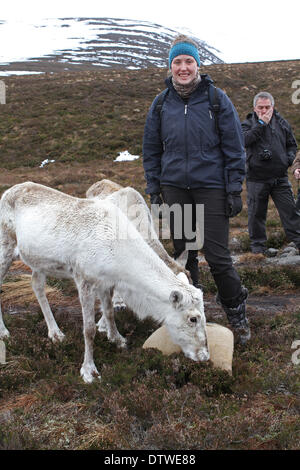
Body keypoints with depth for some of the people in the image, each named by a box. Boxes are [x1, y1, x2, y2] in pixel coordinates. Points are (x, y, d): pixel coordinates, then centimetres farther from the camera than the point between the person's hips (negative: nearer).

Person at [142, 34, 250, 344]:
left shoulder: (217, 99, -2)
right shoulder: (161, 104, 6)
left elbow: (234, 148, 0)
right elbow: (151, 151, 12)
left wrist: (234, 190, -5)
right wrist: (153, 190, 7)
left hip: (212, 188, -3)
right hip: (175, 188, 3)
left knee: (217, 255, -4)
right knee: (183, 254, 10)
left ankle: (237, 313, 17)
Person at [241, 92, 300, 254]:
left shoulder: (282, 123, 11)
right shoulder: (248, 123, 2)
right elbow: (244, 140, -19)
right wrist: (261, 124, -17)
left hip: (280, 177, 2)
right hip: (256, 178, -2)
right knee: (256, 213, 5)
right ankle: (257, 244, 18)